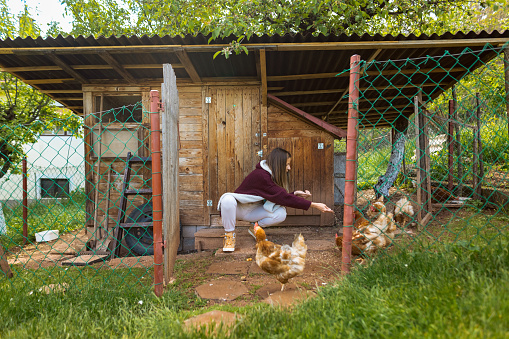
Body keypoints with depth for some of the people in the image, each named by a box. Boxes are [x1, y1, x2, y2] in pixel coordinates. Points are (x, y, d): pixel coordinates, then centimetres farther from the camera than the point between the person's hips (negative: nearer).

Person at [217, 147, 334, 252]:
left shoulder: (271, 175, -2)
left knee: (281, 213, -21)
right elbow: (282, 198, -33)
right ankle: (229, 234, -18)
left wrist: (295, 194, -14)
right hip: (238, 208, -6)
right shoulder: (261, 176, -30)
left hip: (253, 211, 7)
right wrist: (313, 205, -32)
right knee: (228, 199, -42)